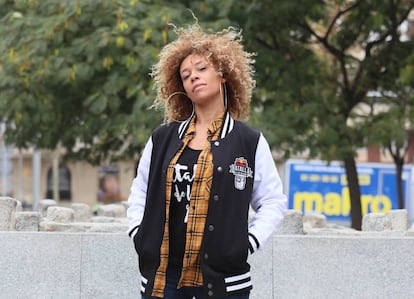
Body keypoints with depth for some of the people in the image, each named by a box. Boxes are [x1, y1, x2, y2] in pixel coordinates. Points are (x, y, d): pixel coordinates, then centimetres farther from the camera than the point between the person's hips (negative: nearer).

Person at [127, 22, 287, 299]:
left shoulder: (249, 141, 3)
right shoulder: (162, 138, 10)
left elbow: (273, 201, 5)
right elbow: (140, 192, 20)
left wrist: (248, 243, -6)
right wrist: (138, 233, 6)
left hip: (223, 276, -2)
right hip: (163, 272, 3)